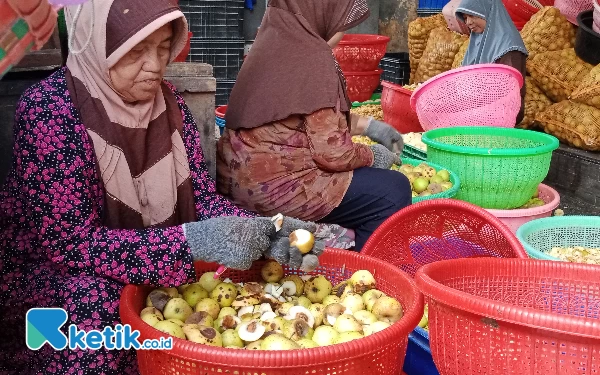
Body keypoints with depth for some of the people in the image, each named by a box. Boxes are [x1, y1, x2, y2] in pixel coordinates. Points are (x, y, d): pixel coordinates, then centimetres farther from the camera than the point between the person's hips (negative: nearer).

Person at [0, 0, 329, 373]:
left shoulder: (167, 101, -5)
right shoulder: (48, 110, -23)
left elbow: (201, 195, -5)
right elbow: (70, 240, -27)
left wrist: (262, 233, -25)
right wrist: (190, 242, -37)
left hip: (152, 273, 5)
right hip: (46, 274, -5)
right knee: (96, 300, -34)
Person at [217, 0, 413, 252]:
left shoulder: (276, 40, 8)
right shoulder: (312, 57, -19)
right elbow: (332, 153, -18)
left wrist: (370, 126, 24)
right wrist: (372, 156, 1)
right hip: (273, 185, -10)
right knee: (393, 192, -3)